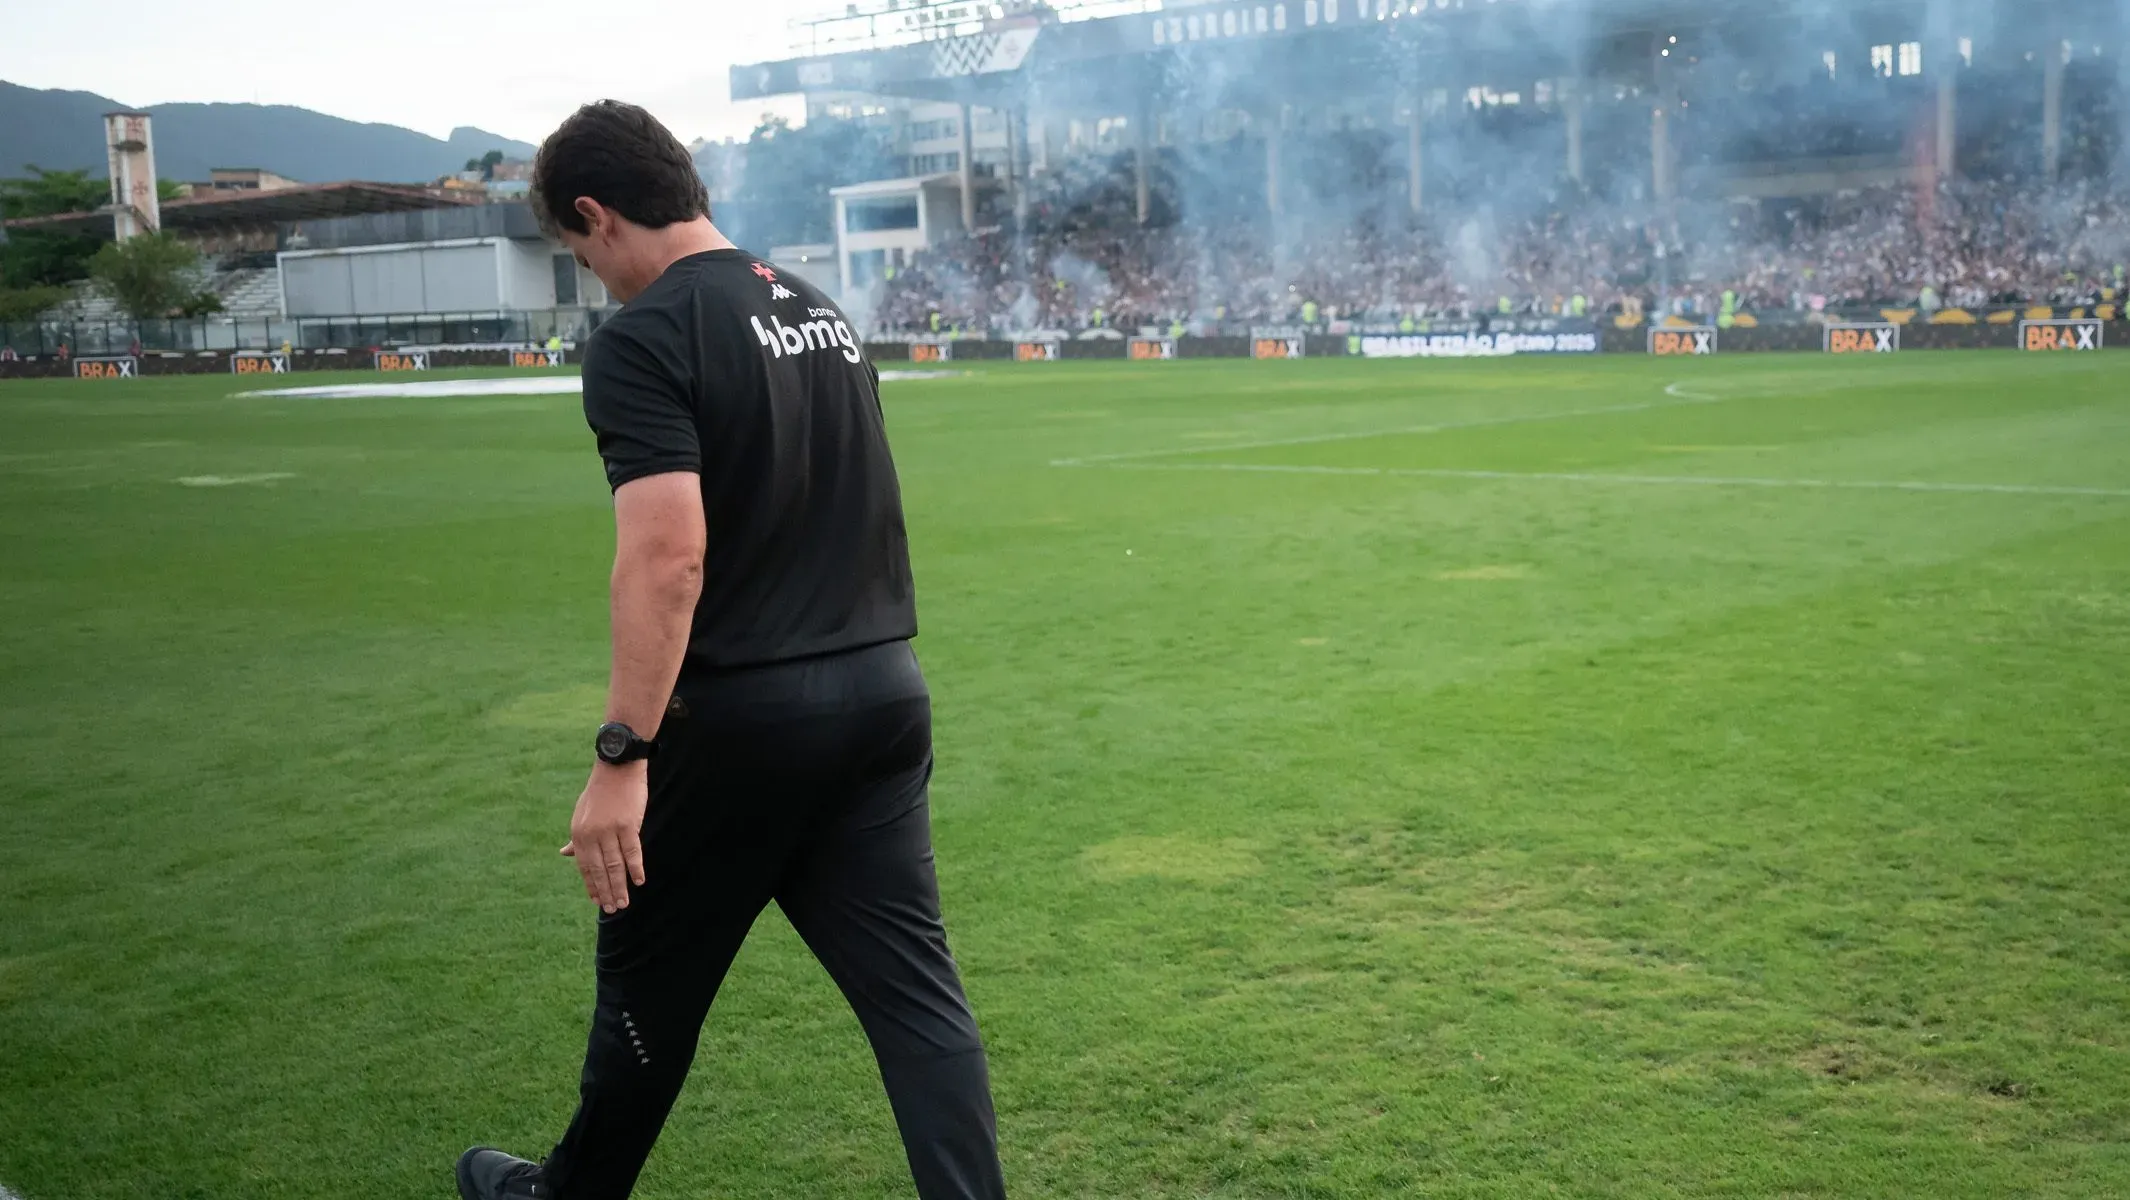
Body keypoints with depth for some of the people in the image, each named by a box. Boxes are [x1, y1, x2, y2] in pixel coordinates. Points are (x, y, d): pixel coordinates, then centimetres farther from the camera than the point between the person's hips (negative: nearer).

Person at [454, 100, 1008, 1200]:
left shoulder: (642, 341, -13)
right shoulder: (821, 312, 12)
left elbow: (668, 556, -23)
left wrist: (620, 758, -22)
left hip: (739, 719, -6)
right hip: (884, 695, 6)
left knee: (650, 987, 15)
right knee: (915, 987, 7)